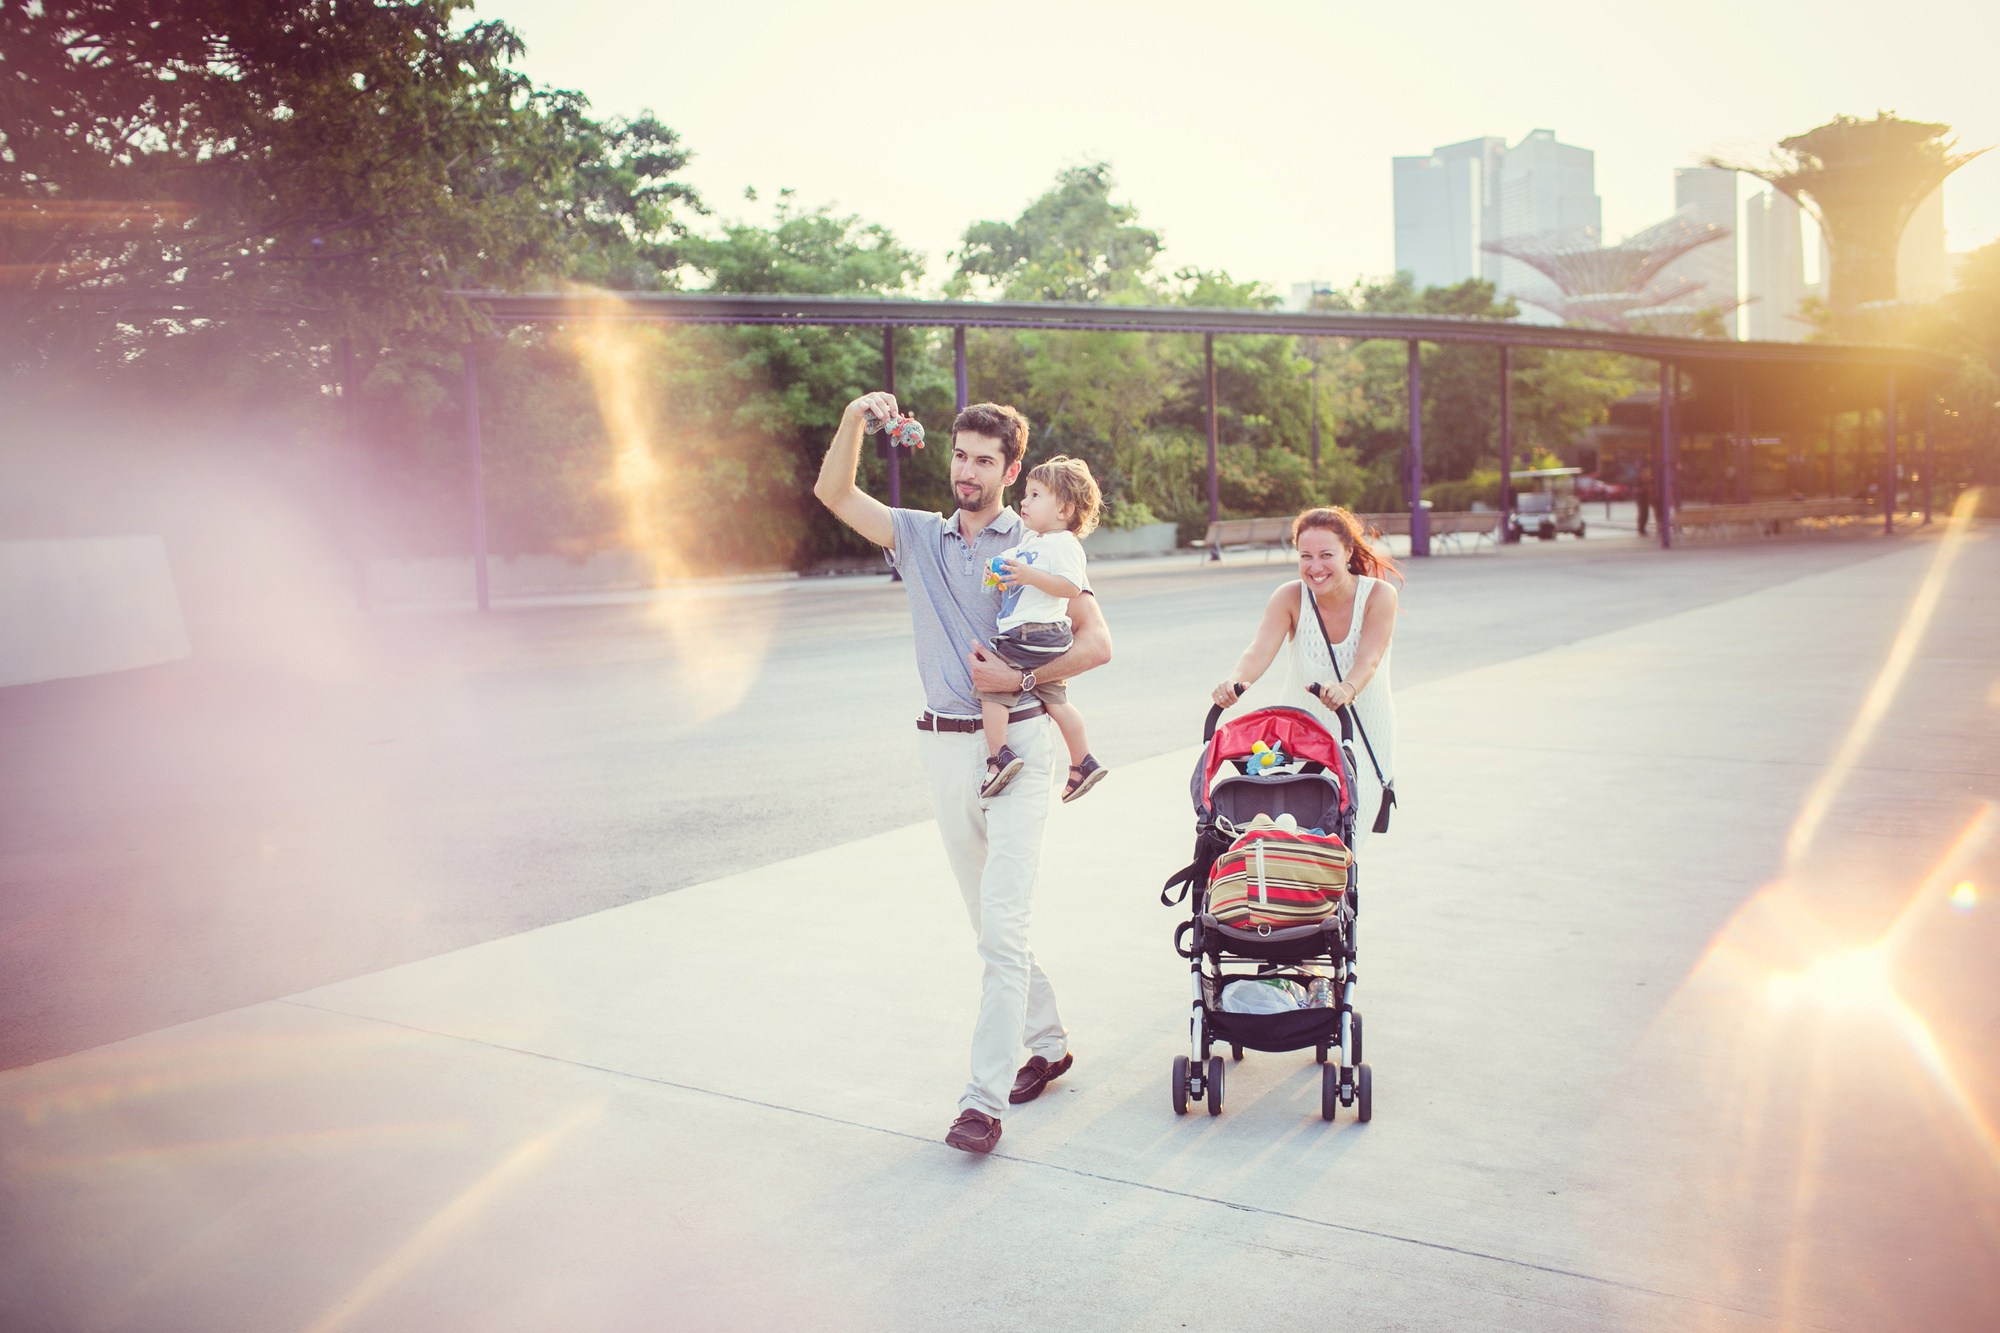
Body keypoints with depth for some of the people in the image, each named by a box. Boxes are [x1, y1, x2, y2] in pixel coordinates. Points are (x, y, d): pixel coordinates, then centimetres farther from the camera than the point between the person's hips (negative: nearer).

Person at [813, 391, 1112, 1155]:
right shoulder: (919, 537, 10)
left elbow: (1096, 643, -6)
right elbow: (834, 493, 1)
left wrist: (1020, 679, -13)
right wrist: (855, 419, -12)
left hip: (1017, 744, -5)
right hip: (944, 745, 5)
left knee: (1002, 926, -10)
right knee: (988, 917, 15)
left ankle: (985, 1098, -8)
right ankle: (1048, 1043, 32)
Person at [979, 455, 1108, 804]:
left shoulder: (1064, 544, -11)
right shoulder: (1030, 541, 19)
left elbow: (1070, 587, -23)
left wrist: (1029, 575, -27)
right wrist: (1003, 575, 11)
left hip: (1031, 636, -11)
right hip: (1047, 643, 11)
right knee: (1054, 699, 18)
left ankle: (999, 755, -13)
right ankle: (1083, 762, 25)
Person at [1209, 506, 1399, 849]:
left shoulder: (1379, 595, -14)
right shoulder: (1290, 597, -11)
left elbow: (1368, 660, -28)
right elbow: (1260, 650, -26)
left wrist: (1347, 689, -51)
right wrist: (1235, 681, -48)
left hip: (1364, 734, -1)